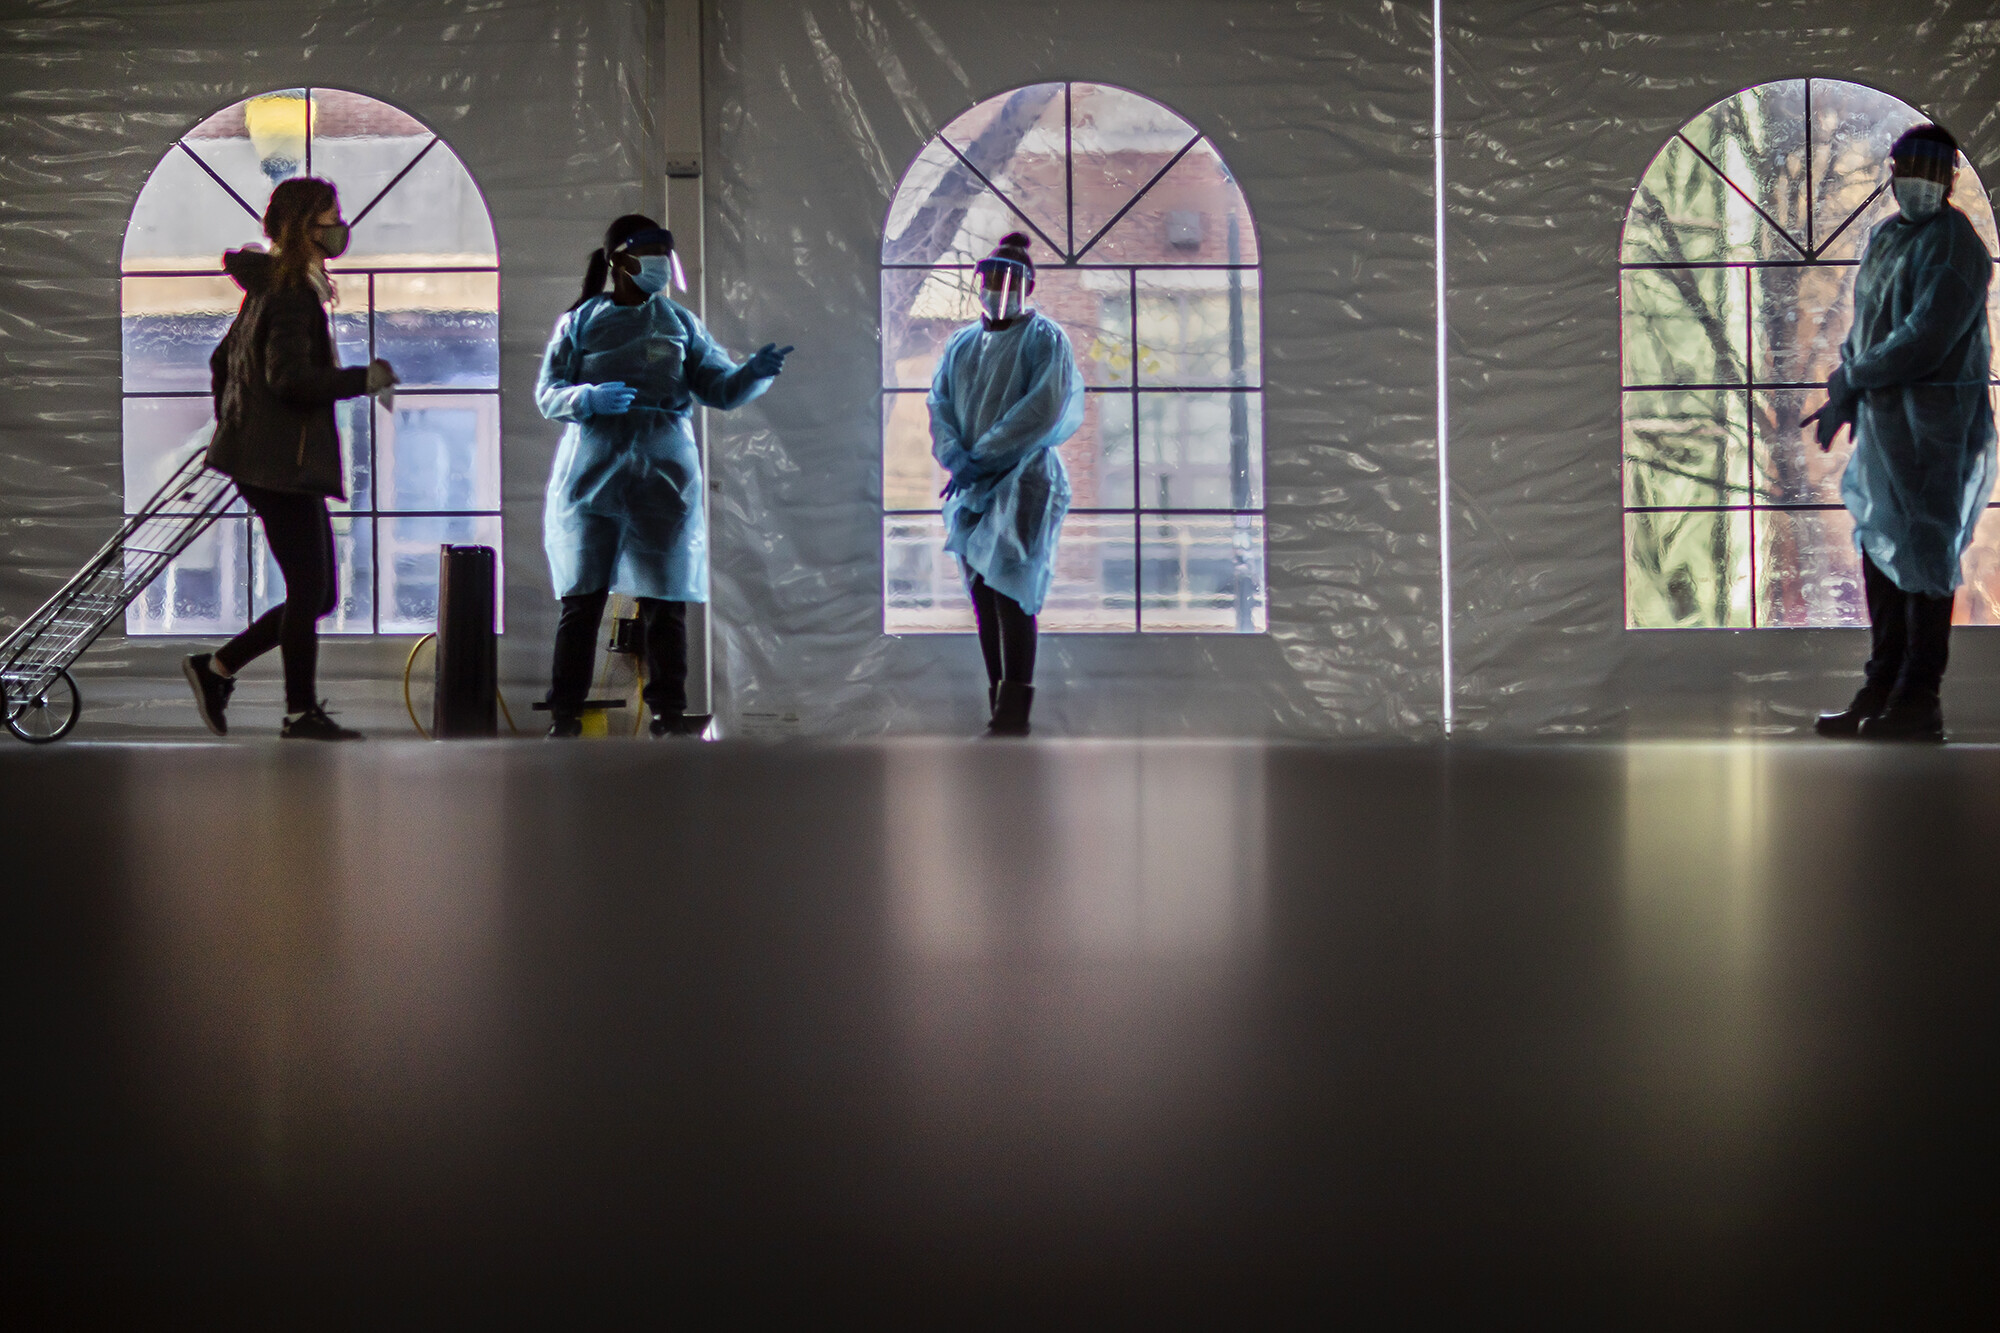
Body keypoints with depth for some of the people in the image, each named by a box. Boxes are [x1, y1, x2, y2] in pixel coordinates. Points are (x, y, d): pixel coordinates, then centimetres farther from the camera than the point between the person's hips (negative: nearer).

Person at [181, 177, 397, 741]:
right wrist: (365, 377, -16)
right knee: (311, 589, -5)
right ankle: (301, 711, 2)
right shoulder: (292, 294, -15)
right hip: (284, 462, -10)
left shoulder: (272, 287, 16)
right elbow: (290, 379, -23)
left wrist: (235, 428, 29)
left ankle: (216, 668, 16)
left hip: (275, 461, 10)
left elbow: (223, 360, 24)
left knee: (317, 593, 11)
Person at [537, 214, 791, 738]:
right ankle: (564, 717, 0)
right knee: (582, 598, -3)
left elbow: (720, 389, 7)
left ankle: (669, 714, 4)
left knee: (665, 601, -1)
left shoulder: (679, 324, 12)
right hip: (592, 474, -1)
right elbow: (547, 394, 2)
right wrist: (589, 399, -18)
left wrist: (756, 373, -13)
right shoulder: (580, 323, 7)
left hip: (664, 476, 1)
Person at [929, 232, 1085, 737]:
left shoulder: (1044, 338, -1)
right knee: (983, 593, 3)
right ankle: (1000, 709, 7)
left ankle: (1013, 713, -14)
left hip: (1024, 481, -6)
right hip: (972, 486, 6)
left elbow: (1044, 409, -12)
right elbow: (939, 406, 9)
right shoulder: (961, 344, 16)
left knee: (1010, 590, -13)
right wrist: (956, 457, -10)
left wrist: (984, 457, -15)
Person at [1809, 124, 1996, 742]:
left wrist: (1851, 378, -10)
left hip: (1934, 426, -9)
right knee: (1881, 553, 13)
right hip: (1883, 420, 9)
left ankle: (1919, 704, 2)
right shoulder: (1884, 237, 14)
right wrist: (1843, 401, 9)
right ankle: (1882, 691, 21)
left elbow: (1925, 340, -20)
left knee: (1923, 556, -4)